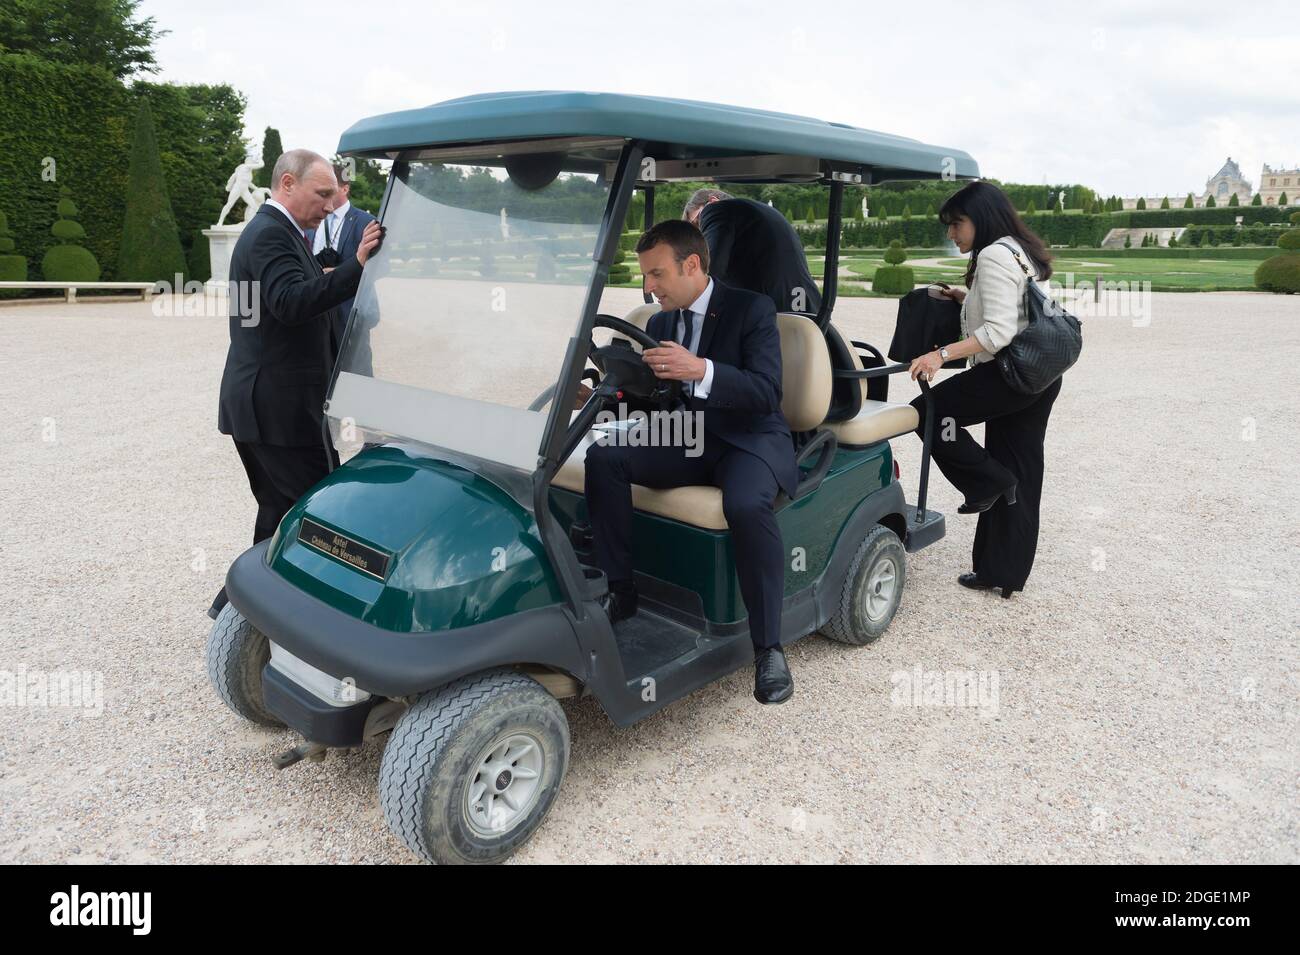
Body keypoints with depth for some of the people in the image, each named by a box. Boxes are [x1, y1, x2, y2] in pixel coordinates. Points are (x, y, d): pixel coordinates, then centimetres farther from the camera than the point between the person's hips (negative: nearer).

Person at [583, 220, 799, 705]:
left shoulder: (752, 309, -8)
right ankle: (618, 590, -11)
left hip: (748, 440, -5)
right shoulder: (660, 323, 11)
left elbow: (767, 393, -19)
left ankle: (769, 647, -22)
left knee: (746, 505, -37)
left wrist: (702, 370, -34)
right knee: (604, 456, -19)